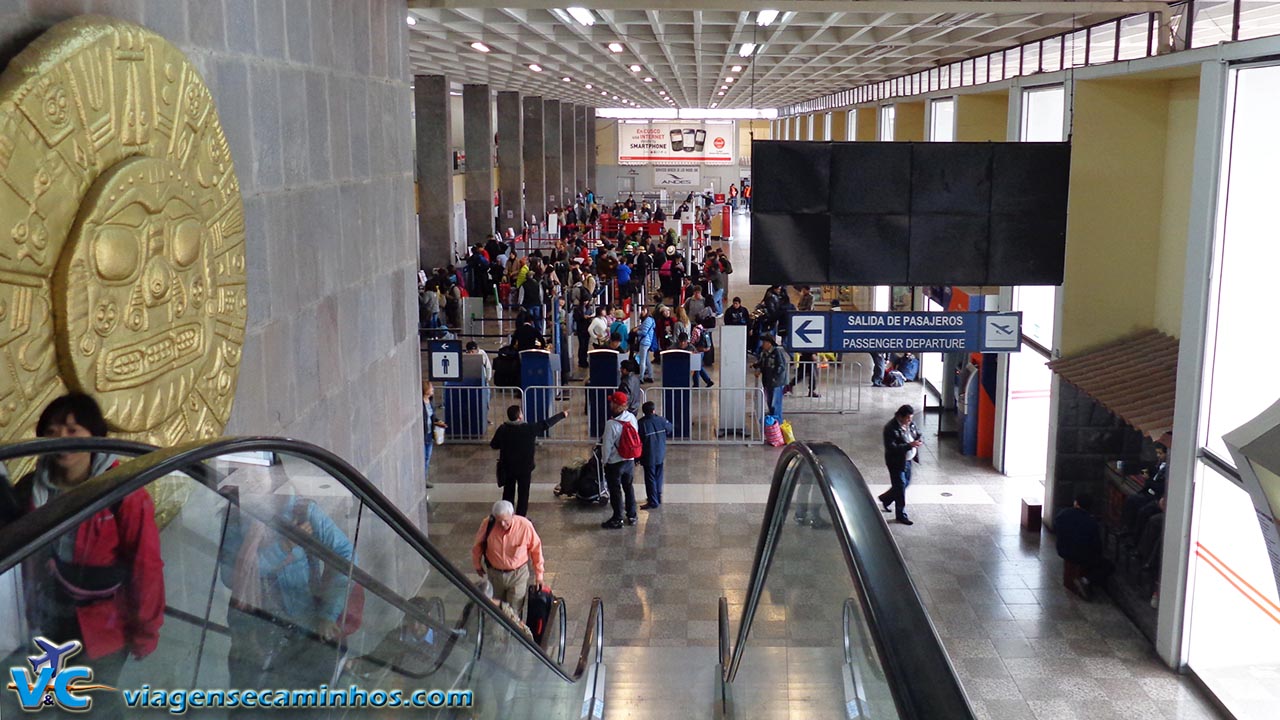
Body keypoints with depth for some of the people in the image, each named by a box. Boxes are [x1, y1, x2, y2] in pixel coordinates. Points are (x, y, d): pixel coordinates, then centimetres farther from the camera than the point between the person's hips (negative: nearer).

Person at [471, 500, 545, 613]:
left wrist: (539, 574, -4)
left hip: (517, 574, -2)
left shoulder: (524, 525, -26)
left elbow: (536, 549, -11)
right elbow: (478, 545, -1)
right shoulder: (487, 524, -22)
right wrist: (477, 565, 13)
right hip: (494, 573, 2)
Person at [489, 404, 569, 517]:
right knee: (523, 494, 9)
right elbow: (546, 424, -8)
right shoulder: (529, 428, -17)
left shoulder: (502, 429, -10)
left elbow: (494, 445, 1)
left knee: (508, 493, 16)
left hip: (507, 468, 3)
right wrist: (562, 415, 4)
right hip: (524, 468, -3)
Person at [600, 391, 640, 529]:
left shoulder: (611, 424, -26)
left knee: (615, 491, 8)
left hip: (615, 462, -6)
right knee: (628, 487, 20)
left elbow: (607, 445, -18)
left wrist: (605, 461, -2)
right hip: (630, 460, 6)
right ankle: (631, 516, 31)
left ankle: (617, 519, 18)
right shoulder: (632, 418, -8)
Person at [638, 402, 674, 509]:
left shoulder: (641, 423, -17)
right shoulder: (661, 420, -7)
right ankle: (658, 498, 29)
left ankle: (653, 502, 6)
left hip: (648, 457, -4)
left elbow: (638, 442, -14)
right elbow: (671, 431, 9)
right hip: (661, 455, 4)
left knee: (650, 479, 3)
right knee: (658, 477, 19)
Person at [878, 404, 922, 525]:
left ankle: (886, 498, 45)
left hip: (907, 460, 8)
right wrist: (909, 445, -34)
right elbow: (891, 447, -29)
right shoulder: (891, 428, -24)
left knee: (905, 484, 22)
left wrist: (920, 440, -14)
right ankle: (901, 515, 14)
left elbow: (919, 434, 12)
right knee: (900, 488, 1)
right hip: (896, 462, -8)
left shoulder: (911, 424, 0)